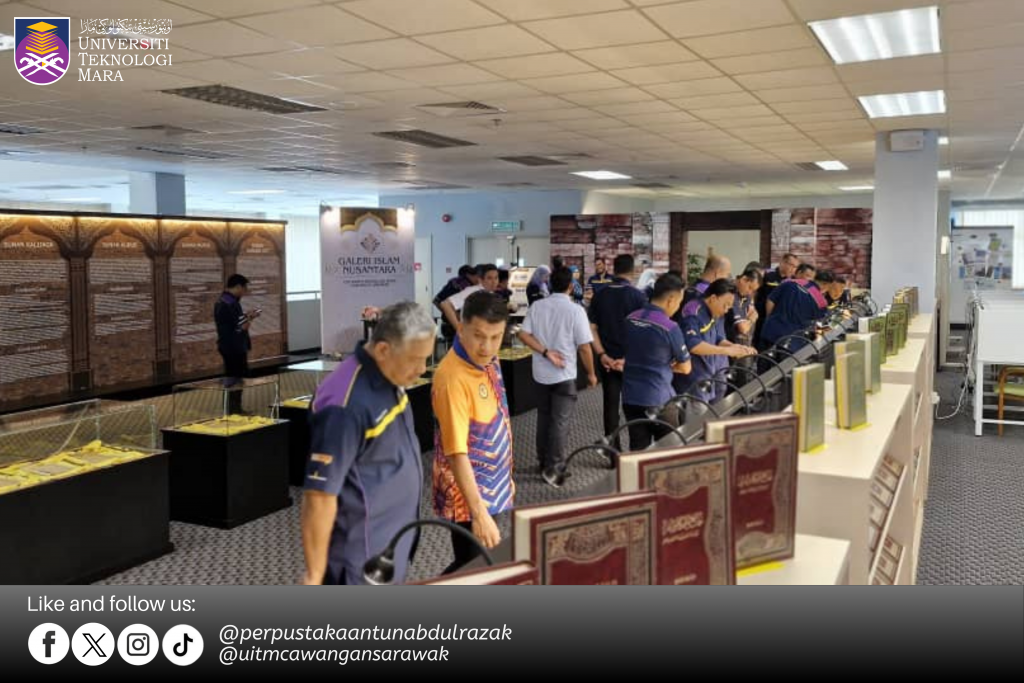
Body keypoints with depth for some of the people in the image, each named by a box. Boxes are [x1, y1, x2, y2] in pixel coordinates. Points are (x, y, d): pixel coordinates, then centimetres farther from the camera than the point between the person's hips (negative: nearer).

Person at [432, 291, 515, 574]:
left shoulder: (487, 361, 0)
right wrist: (478, 512, -28)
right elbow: (456, 452, -28)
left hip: (493, 487, 8)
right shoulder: (453, 378, -27)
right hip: (469, 495, -8)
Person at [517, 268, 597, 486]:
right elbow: (584, 347, -13)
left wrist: (546, 352, -10)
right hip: (564, 374, -5)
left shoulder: (537, 306, -1)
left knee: (544, 416, 17)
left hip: (542, 372, 5)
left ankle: (544, 461, 28)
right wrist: (591, 373, -1)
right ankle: (553, 468, 1)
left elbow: (523, 334, -9)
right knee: (560, 421, 1)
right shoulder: (575, 310, -14)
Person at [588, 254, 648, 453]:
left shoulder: (599, 296, 1)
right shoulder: (638, 296, -9)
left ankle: (613, 451, 9)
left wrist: (602, 355, -6)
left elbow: (592, 328, -2)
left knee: (610, 405, 7)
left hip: (608, 360, 2)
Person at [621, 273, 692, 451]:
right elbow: (685, 368, -5)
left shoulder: (630, 319, 2)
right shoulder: (670, 328, -16)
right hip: (658, 400, -5)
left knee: (638, 450, 10)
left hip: (630, 397, 5)